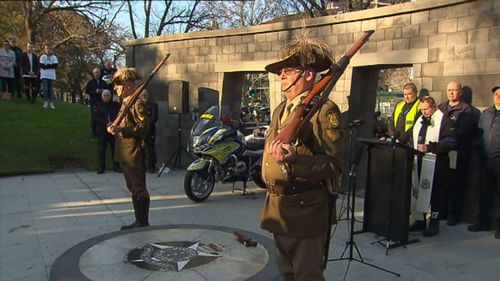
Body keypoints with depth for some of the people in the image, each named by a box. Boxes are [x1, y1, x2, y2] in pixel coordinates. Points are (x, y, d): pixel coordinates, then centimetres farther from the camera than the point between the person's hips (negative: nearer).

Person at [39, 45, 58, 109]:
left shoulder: (54, 57, 7)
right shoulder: (42, 57, 3)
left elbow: (55, 66, -6)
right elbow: (42, 66, -9)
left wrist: (47, 65, -8)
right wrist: (50, 65, -8)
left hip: (52, 76, 1)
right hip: (44, 76, -1)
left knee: (51, 89, 1)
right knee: (45, 89, -3)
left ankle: (51, 103, 4)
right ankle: (46, 102, 1)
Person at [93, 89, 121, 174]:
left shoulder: (116, 105, 8)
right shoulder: (98, 106, 6)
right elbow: (96, 118, -4)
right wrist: (106, 123, -18)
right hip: (102, 131, 0)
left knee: (115, 149, 2)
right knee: (101, 149, 1)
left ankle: (116, 166, 10)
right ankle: (101, 167, 9)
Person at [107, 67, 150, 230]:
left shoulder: (137, 103, -13)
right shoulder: (125, 103, 17)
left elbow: (143, 128, -20)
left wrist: (120, 129, -24)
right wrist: (115, 129, 6)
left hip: (135, 154, -10)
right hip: (125, 154, 10)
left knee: (139, 189, -1)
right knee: (133, 189, 15)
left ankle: (144, 223, 8)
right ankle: (138, 221, 25)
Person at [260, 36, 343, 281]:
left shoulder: (324, 109, -13)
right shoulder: (280, 109, 14)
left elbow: (334, 164, -18)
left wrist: (294, 160, -33)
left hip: (306, 209, -8)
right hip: (277, 207, 8)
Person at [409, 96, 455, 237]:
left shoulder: (444, 120, -7)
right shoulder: (420, 120, 17)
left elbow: (450, 142, -16)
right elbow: (414, 139, 25)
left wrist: (429, 147, -23)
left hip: (437, 163, -7)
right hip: (420, 161, 7)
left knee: (436, 193, 0)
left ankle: (434, 223, 10)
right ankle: (420, 221, 22)